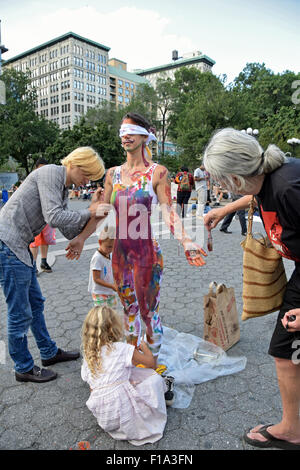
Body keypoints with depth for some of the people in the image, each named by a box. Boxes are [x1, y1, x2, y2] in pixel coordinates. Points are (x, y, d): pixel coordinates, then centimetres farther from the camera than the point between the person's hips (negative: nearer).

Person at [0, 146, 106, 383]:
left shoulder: (63, 189, 16)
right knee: (20, 313, 2)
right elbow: (54, 217, -24)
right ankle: (24, 368, 21)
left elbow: (70, 232, 11)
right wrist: (88, 213, -11)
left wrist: (92, 211, 2)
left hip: (20, 247, 10)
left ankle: (49, 352, 36)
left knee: (36, 303, 19)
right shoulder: (50, 173, -12)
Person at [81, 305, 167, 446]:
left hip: (102, 417, 6)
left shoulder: (88, 355, 5)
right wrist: (144, 347, 20)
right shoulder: (123, 349, -11)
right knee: (155, 379, 10)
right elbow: (151, 363, 0)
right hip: (123, 411, -6)